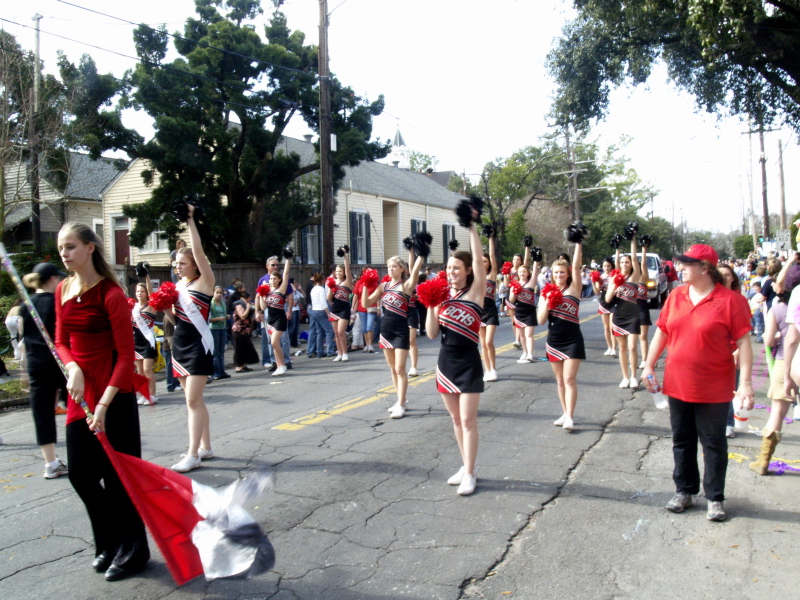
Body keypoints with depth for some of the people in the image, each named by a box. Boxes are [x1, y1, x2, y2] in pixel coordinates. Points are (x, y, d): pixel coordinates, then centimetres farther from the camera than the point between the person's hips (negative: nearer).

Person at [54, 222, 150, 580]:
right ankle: (109, 545, 33)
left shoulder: (110, 293, -14)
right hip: (80, 393, 7)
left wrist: (104, 404, -22)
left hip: (113, 394, -7)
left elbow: (126, 355, -16)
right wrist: (73, 368, -10)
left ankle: (132, 550, 21)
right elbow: (61, 341, 12)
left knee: (118, 474, 2)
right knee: (81, 474, 13)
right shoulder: (63, 291, 7)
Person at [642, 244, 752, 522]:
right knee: (682, 441, 15)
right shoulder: (675, 296, 4)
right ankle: (684, 491, 30)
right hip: (677, 385, 5)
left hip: (713, 389, -5)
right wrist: (649, 366, 9)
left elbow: (743, 342, -12)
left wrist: (745, 382, -16)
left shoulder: (730, 300, -11)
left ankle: (715, 498, 22)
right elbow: (661, 332, 11)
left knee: (714, 444, 8)